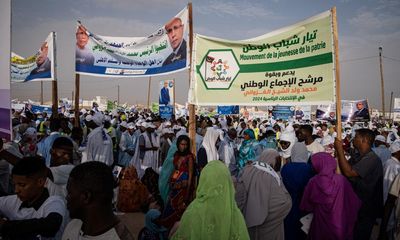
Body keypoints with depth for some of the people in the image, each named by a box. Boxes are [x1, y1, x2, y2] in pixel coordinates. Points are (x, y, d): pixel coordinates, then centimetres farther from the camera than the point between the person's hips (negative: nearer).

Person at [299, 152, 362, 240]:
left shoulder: (313, 182, -16)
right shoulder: (341, 180, -16)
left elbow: (305, 206, -3)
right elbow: (354, 203, -6)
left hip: (321, 226, 0)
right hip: (340, 225, 1)